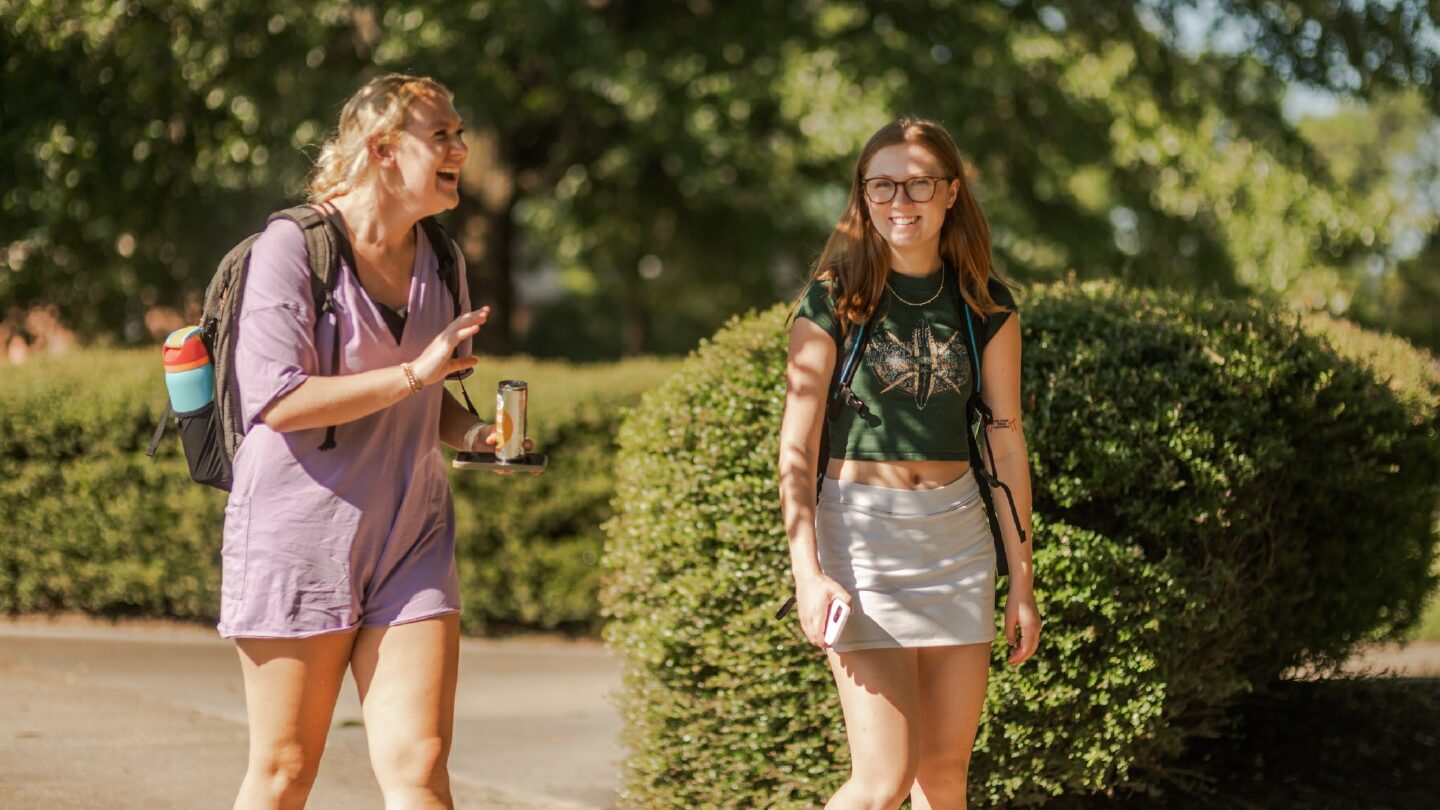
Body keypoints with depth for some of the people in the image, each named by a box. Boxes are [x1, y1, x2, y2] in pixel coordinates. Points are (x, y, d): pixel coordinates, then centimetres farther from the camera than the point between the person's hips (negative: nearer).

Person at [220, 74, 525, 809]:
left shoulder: (439, 262, 11)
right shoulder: (292, 247, -9)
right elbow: (276, 401, -18)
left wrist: (474, 434, 2)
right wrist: (415, 372, -20)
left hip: (411, 540, 5)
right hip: (300, 536, -5)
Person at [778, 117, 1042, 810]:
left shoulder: (985, 305, 5)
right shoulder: (834, 300, -5)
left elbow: (1006, 440, 9)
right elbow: (797, 446, -7)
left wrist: (1022, 581, 8)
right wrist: (807, 572, -17)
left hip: (958, 533, 4)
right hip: (860, 530, -4)